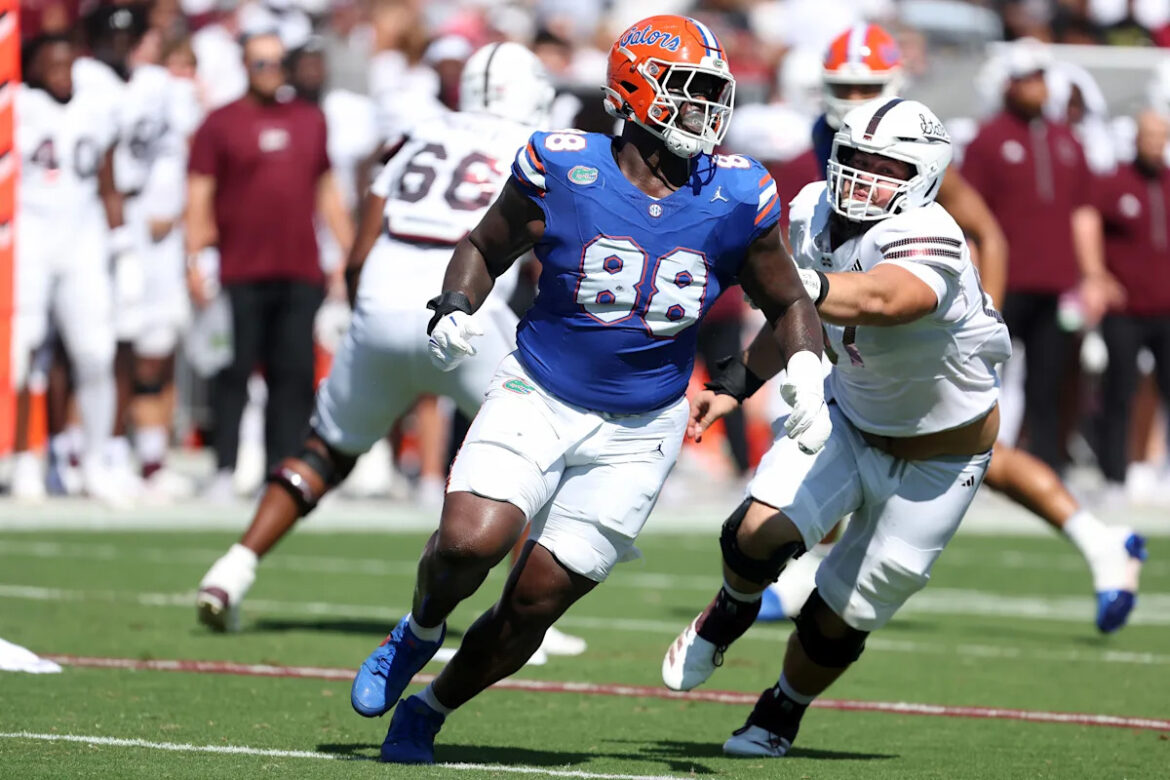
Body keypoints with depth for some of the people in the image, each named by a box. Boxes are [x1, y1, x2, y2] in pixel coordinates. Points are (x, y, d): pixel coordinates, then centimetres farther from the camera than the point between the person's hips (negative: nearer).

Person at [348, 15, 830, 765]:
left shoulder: (734, 199, -5)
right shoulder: (560, 169, -11)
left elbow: (788, 303, 10)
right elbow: (484, 248, 6)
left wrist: (807, 374, -7)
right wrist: (455, 310, -13)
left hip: (637, 434, 2)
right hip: (538, 400, -2)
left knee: (534, 604, -1)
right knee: (470, 542, -24)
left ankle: (425, 715, 25)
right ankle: (419, 634, 11)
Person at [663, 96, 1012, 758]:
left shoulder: (926, 242, -36)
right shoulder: (816, 213, -11)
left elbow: (877, 300, -60)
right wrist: (735, 386, 5)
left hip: (935, 462, -4)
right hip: (850, 418, 5)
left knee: (841, 615, 6)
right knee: (759, 532, -19)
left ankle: (782, 714, 36)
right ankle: (733, 611, 16)